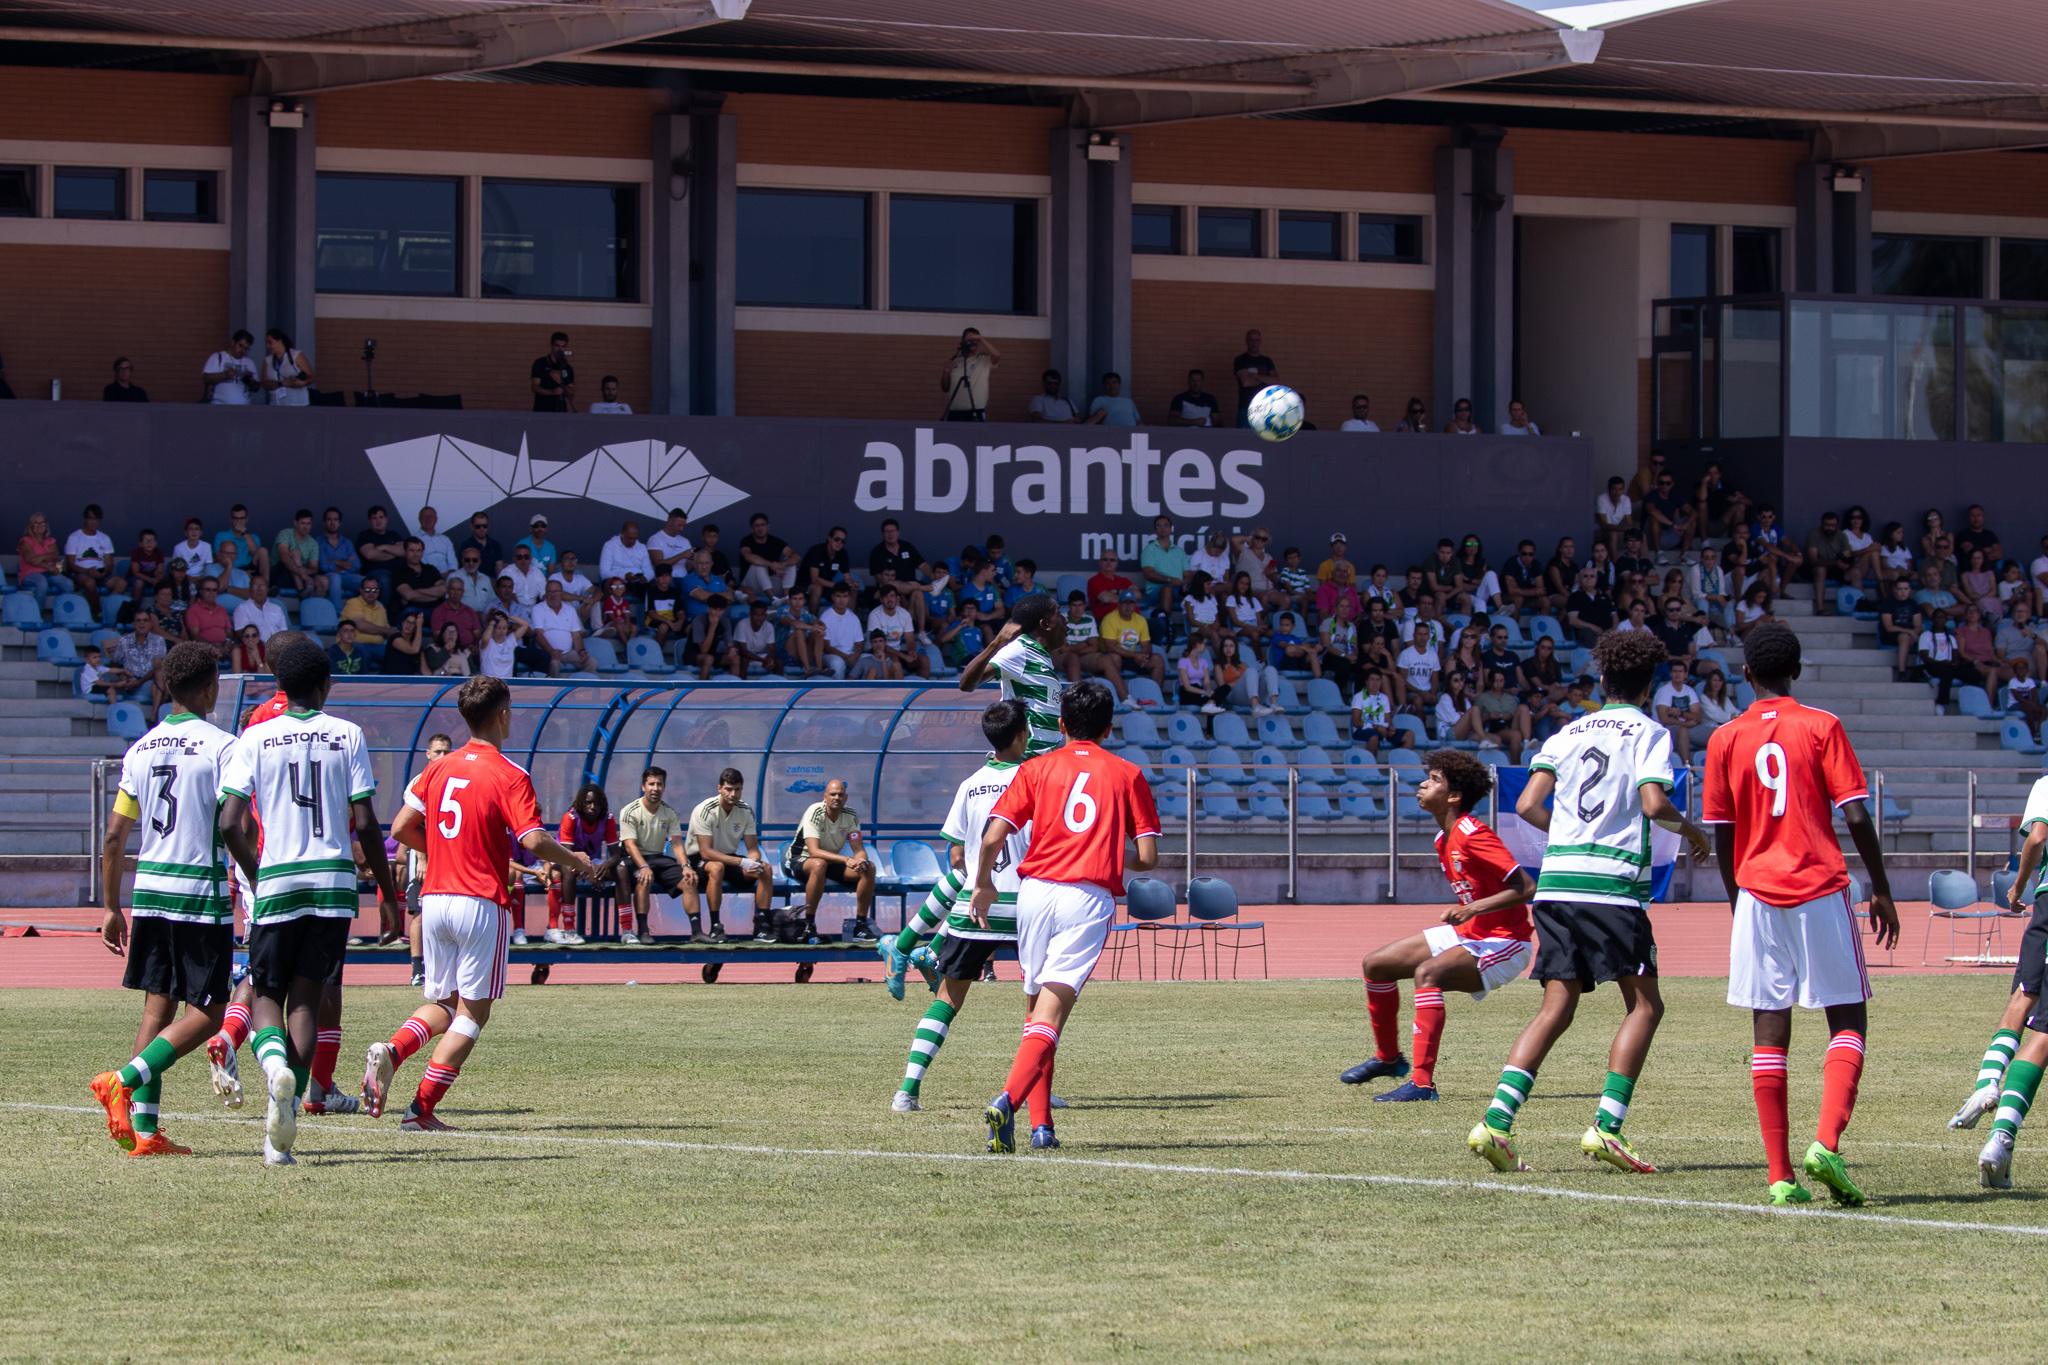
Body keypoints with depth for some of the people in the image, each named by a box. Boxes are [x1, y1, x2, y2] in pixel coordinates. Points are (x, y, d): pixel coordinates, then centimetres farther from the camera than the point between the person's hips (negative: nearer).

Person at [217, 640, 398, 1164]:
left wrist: (256, 874, 11)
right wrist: (387, 890, 8)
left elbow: (229, 823, -6)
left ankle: (276, 1065, -25)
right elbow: (366, 823, -2)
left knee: (268, 995, 10)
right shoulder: (347, 735, 3)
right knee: (306, 997, 5)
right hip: (335, 881, 1)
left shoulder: (254, 739, 2)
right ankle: (281, 1134, -5)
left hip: (277, 884, -1)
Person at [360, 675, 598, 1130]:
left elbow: (401, 828, 8)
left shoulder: (439, 768, 8)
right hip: (481, 902, -6)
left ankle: (391, 1051, -12)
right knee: (472, 1012, 3)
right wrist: (575, 861, 0)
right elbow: (534, 840, -18)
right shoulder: (509, 776, -9)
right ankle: (422, 1109, -7)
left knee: (442, 1004, 18)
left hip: (434, 899, 6)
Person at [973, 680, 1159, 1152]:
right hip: (1090, 898, -2)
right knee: (1050, 1017, -9)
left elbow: (992, 837, 0)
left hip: (1036, 891, 2)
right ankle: (1007, 1100, -31)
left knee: (1038, 1010, 16)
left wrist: (984, 884, 18)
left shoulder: (1037, 770, 10)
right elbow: (1148, 856, 4)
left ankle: (1041, 1125, 12)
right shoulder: (1127, 776, 10)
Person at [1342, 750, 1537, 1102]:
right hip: (1466, 933, 10)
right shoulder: (1444, 839, 6)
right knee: (1376, 964, 8)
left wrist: (1473, 909, -33)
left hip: (1504, 943, -10)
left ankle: (1422, 1083, -35)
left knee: (1427, 973, -34)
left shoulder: (1472, 835, -22)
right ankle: (1388, 1057, 28)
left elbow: (1527, 888, -27)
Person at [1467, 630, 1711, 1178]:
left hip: (1556, 880, 5)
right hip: (1612, 883, -5)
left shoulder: (1569, 733, 16)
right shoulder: (1649, 733, 2)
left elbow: (1528, 806, 8)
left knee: (1557, 1007, 6)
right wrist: (1689, 828, 7)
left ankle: (1495, 1121, -9)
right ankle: (1606, 1126, -7)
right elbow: (1653, 803, -13)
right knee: (1644, 1004, 5)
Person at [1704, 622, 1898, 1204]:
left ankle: (1781, 1175, 0)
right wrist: (1881, 890, 4)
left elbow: (1722, 835, 8)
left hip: (1759, 894, 2)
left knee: (1770, 1033, 4)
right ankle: (1826, 1144, -17)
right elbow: (1857, 816, -6)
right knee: (1848, 1021, 5)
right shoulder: (1821, 727, -1)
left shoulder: (1726, 740, 5)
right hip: (1821, 892, -2)